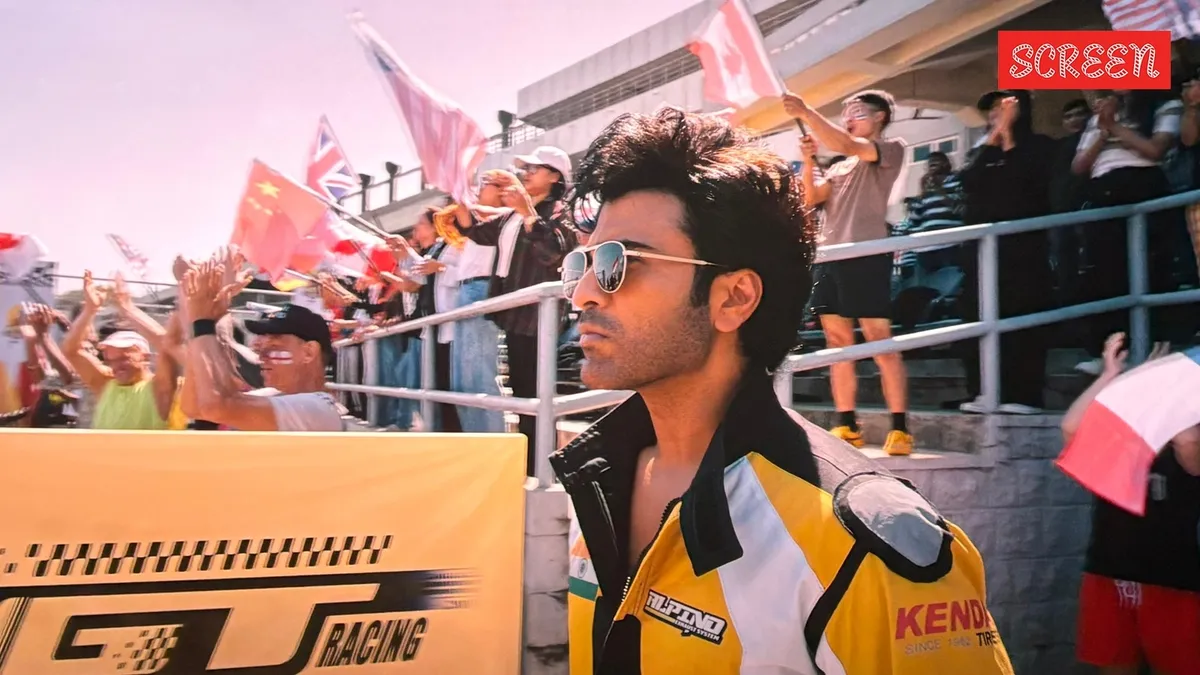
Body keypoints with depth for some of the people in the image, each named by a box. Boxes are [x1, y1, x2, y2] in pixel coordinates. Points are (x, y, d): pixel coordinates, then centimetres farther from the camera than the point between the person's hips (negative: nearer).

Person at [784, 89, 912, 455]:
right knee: (838, 344, 5)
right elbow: (810, 199, 16)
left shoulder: (891, 149, 5)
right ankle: (847, 426, 10)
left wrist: (805, 112, -14)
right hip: (829, 257, 7)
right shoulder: (840, 165, 26)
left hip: (866, 255, -7)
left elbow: (845, 144, -13)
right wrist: (809, 160, 4)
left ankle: (899, 427, -4)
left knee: (880, 342, -8)